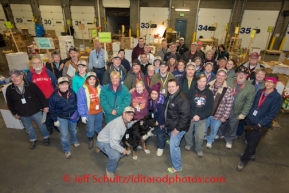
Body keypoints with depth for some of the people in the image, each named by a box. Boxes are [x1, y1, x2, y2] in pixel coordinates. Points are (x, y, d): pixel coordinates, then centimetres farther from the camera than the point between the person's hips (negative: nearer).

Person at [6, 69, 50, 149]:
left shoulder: (31, 85, -19)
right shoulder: (9, 89, -10)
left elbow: (41, 96, -11)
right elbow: (10, 103, 4)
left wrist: (45, 106, -8)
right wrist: (14, 113, 9)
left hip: (36, 111, -3)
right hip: (23, 114, 3)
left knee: (41, 125, 16)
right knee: (29, 128, 23)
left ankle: (46, 137, 41)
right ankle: (33, 139, 48)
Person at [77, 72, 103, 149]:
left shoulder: (100, 88, -6)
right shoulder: (82, 90, -16)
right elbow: (80, 104, -13)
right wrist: (82, 115, -12)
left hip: (99, 112, 3)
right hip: (89, 113, -3)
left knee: (99, 127, 24)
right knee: (90, 129, 10)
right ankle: (90, 140, 42)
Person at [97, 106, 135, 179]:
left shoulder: (125, 121, -8)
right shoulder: (117, 125, -35)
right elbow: (113, 143, -34)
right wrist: (122, 150, -19)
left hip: (112, 141, 9)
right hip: (103, 142, -9)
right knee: (115, 155, -29)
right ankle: (110, 171, 1)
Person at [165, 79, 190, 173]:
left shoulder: (182, 98, -24)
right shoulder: (170, 96, 7)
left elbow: (185, 115, -28)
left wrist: (178, 128, -25)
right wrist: (166, 123, 18)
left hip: (178, 127, -9)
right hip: (171, 125, 10)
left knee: (173, 146, -7)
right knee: (173, 144, 24)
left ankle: (177, 167, 14)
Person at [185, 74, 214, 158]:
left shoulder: (209, 93, -5)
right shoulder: (192, 91, -10)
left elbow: (210, 108, -6)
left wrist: (200, 116, -16)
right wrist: (193, 115, -19)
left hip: (202, 118, 0)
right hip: (190, 117, 0)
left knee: (200, 136, 7)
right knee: (188, 133, 16)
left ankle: (198, 149, 36)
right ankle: (188, 144, 47)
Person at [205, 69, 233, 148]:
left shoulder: (228, 90, -13)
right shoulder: (209, 86, -6)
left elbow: (229, 105, -9)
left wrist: (225, 116, -9)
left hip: (218, 116, -1)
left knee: (214, 131, 19)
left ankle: (210, 141, 49)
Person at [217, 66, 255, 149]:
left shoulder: (250, 87, -10)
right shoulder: (228, 81, -8)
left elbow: (249, 102, -9)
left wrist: (243, 113, -12)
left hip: (236, 112, -1)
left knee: (232, 126, 18)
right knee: (222, 123, 22)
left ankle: (229, 140, 41)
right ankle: (220, 134, 49)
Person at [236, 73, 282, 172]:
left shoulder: (277, 97, -14)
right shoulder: (260, 92, 2)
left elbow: (272, 114, -16)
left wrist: (260, 124, -20)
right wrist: (248, 116, 6)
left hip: (261, 125, -5)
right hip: (250, 120, 5)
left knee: (252, 143, 3)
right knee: (248, 138, 20)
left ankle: (243, 160, 22)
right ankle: (251, 154, 47)